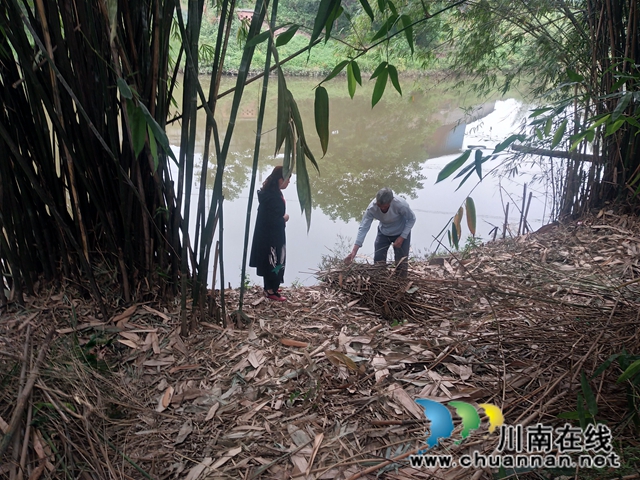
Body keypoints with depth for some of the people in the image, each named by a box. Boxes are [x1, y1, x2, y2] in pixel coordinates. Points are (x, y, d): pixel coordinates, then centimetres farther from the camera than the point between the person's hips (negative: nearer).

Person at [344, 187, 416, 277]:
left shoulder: (401, 205, -35)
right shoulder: (371, 208, -30)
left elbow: (412, 219, -17)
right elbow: (363, 228, -30)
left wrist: (402, 237, -24)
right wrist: (354, 251, -37)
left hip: (401, 233, -2)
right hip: (383, 233, 2)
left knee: (401, 264, 0)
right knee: (378, 262, 5)